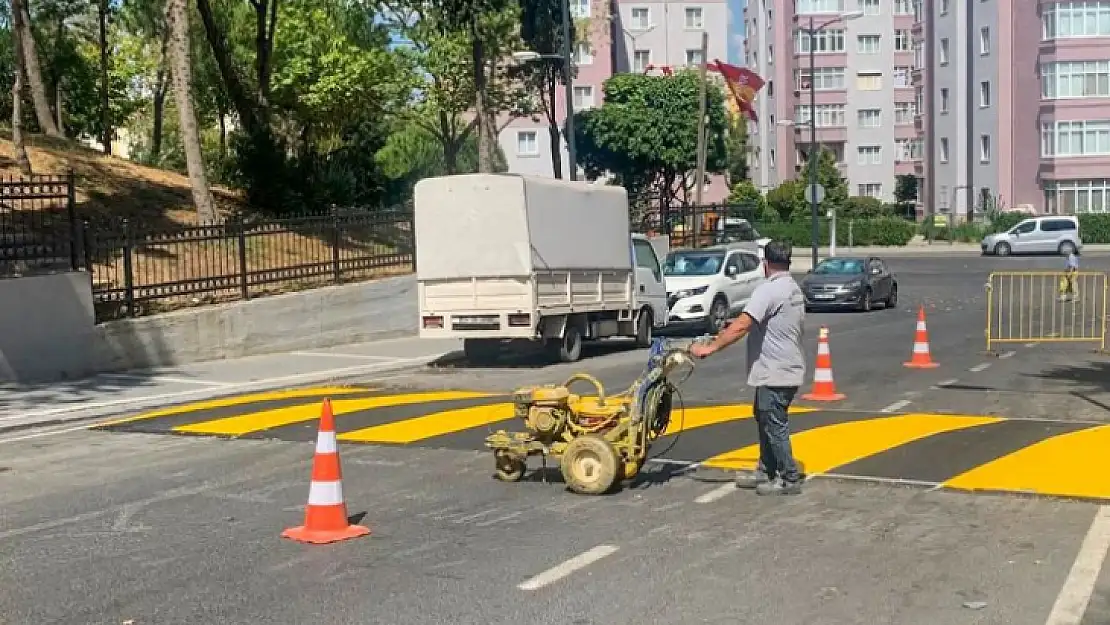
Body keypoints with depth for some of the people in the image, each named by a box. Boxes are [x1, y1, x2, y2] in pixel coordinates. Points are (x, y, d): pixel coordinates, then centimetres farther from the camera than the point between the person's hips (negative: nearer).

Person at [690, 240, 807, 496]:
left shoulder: (769, 290, -19)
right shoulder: (796, 290, 12)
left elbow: (742, 325, -28)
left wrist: (709, 347, -26)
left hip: (774, 373, -10)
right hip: (788, 368, 10)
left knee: (774, 426, -1)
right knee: (765, 421, 19)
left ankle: (790, 479, 6)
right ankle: (766, 472, 26)